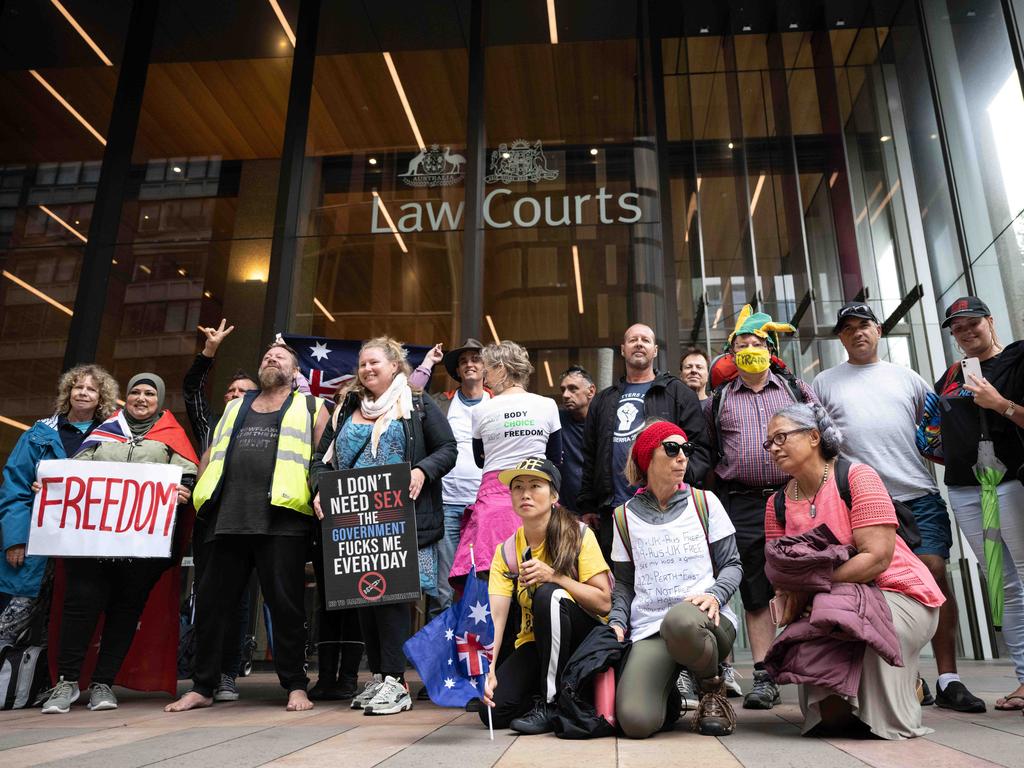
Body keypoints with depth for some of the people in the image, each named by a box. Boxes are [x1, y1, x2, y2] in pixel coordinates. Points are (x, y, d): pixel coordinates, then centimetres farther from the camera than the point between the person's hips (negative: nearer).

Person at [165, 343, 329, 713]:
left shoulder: (309, 407, 12)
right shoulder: (235, 407, 25)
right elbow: (210, 453, 25)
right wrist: (202, 493, 10)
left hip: (282, 519, -4)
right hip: (229, 518, 5)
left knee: (285, 603, -2)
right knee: (212, 601, 7)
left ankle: (295, 686, 10)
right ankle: (202, 687, 20)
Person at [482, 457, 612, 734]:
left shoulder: (579, 535, -12)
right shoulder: (506, 551, -4)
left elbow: (604, 603, -16)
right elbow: (495, 617, -14)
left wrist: (554, 577, -27)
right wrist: (488, 668, -29)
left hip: (584, 637, -3)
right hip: (534, 644, 3)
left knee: (548, 595, -33)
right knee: (493, 710, -21)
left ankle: (551, 703, -20)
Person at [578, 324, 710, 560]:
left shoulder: (678, 393, 7)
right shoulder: (604, 401, 19)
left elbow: (699, 447, 0)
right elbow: (590, 458, 19)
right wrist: (587, 508, 13)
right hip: (613, 511, 4)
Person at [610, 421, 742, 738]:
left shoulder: (704, 502, 11)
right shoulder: (626, 516, 13)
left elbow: (732, 564, 9)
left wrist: (715, 595, -12)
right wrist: (617, 622, -2)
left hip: (705, 620, -1)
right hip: (648, 629, 1)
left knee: (679, 621, -41)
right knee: (635, 721, -26)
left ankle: (713, 687, -6)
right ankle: (672, 689, 13)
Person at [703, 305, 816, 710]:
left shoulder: (797, 388, 12)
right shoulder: (717, 400, 12)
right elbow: (706, 450, 18)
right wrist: (723, 481, 10)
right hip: (743, 505, 0)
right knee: (755, 592, 3)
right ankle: (763, 677, 9)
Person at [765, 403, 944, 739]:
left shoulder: (857, 477, -14)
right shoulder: (777, 503, 1)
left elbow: (877, 557, -22)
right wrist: (790, 595, -22)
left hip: (896, 592, -3)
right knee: (832, 717, -14)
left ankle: (906, 681, -2)